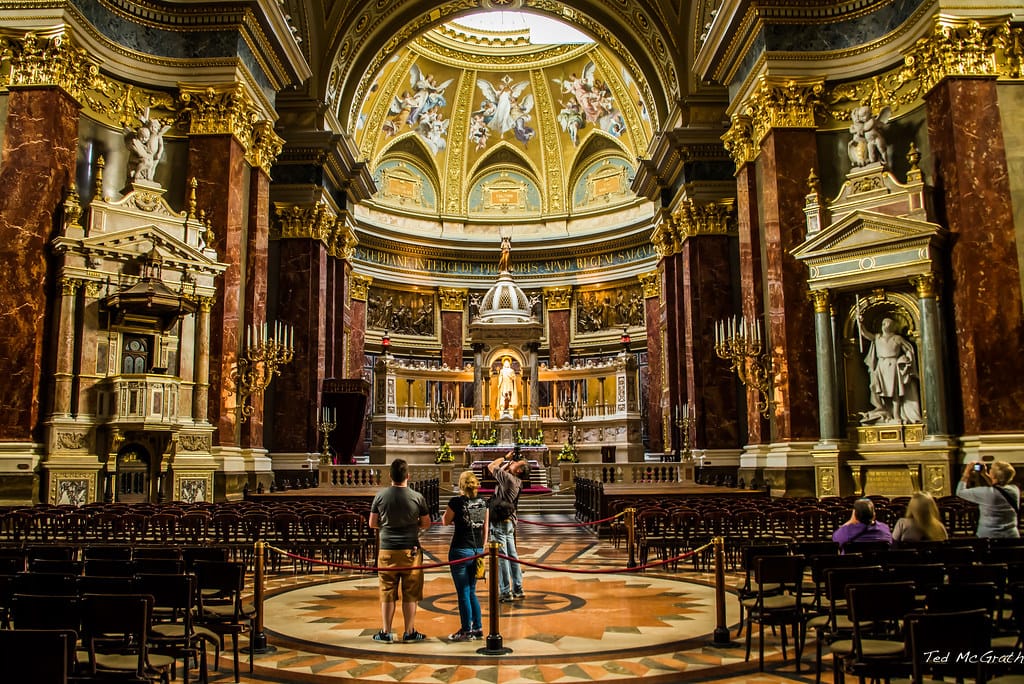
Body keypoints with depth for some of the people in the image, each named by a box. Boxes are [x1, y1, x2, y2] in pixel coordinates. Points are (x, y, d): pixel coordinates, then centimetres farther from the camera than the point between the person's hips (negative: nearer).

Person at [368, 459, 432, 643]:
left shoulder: (381, 496, -3)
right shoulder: (417, 497, -6)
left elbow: (372, 523, 4)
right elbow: (426, 524, 4)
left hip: (387, 551, 1)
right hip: (410, 550, -1)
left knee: (387, 593, 9)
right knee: (410, 594, 7)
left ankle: (385, 632, 15)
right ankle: (410, 632, 14)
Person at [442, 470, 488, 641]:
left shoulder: (456, 502, -12)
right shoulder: (483, 503, 3)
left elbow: (445, 522, 3)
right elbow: (485, 529, 9)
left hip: (460, 552, -5)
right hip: (477, 551, 5)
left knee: (463, 593, 4)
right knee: (471, 592, 17)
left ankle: (466, 631, 11)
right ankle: (478, 628, 21)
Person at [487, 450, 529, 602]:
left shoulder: (508, 478, -15)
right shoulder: (515, 481, 9)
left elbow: (491, 466, -8)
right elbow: (500, 469, 24)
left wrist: (505, 457, 1)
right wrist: (509, 460, 17)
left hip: (500, 523, -9)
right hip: (509, 521, 9)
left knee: (501, 557, -6)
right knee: (512, 556, 13)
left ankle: (505, 593, -4)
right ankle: (518, 590, 19)